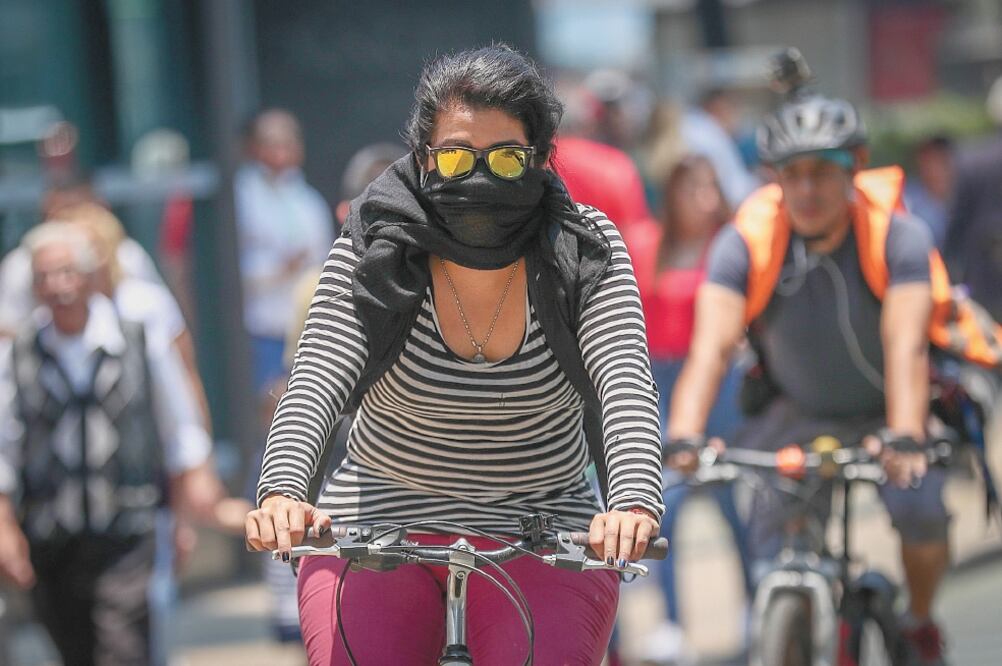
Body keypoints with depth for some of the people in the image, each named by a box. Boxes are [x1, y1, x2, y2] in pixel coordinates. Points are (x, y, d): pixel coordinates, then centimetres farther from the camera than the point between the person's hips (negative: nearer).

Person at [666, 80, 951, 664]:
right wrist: (683, 437, -49)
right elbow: (712, 346, -32)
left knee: (920, 508, -23)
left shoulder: (898, 236, -25)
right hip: (798, 414, 1)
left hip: (886, 412, -1)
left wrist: (905, 439, -52)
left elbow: (906, 347, -36)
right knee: (774, 545, -13)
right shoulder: (747, 242, -22)